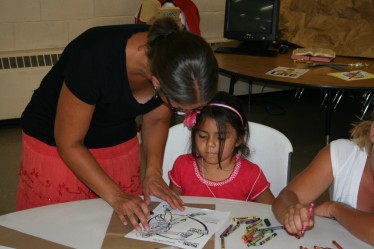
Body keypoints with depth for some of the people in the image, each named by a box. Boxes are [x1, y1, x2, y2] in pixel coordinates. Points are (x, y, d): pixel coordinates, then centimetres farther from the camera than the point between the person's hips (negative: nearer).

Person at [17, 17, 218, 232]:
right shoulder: (94, 59, -36)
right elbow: (69, 144, -22)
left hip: (120, 145, 4)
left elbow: (156, 119, -2)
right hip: (56, 148, -4)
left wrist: (153, 172, -14)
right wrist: (115, 196, -24)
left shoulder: (172, 58, -21)